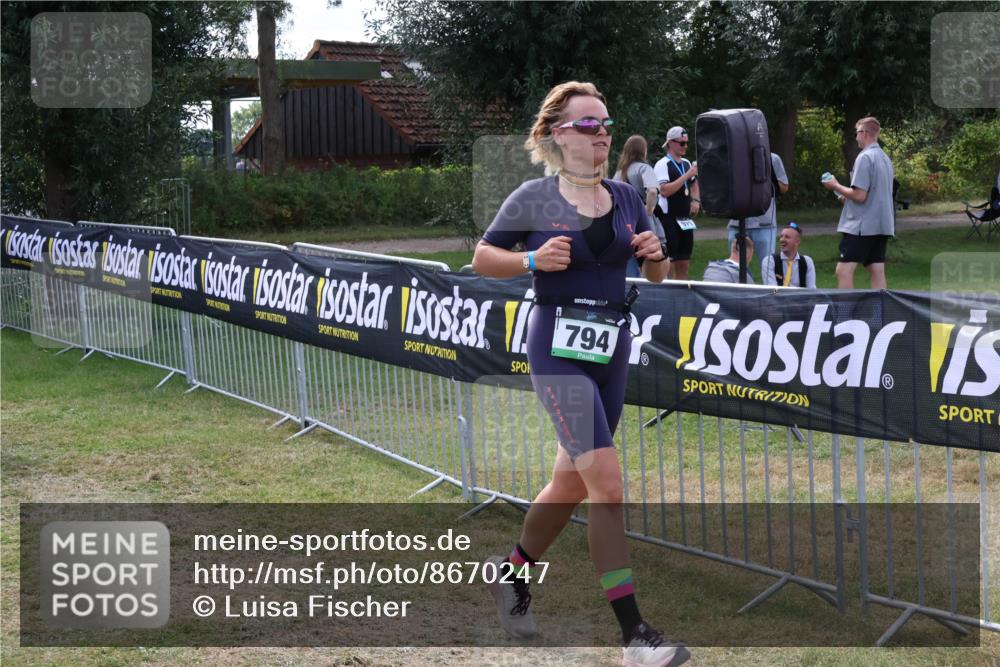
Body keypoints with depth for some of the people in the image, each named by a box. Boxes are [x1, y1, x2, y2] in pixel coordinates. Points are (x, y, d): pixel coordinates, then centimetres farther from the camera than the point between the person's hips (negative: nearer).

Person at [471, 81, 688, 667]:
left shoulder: (625, 197, 8)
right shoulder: (533, 199, -5)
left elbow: (657, 276, 15)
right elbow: (482, 257, 2)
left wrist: (655, 255, -7)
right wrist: (533, 260, -15)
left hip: (613, 349, 6)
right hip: (559, 349, -6)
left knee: (572, 482, 15)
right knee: (608, 484, -15)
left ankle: (514, 572, 40)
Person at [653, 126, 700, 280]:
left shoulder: (687, 163, 15)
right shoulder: (663, 164, -9)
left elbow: (694, 184, 32)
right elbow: (664, 190, -21)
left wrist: (696, 200, 12)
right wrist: (687, 175, -20)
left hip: (685, 220, 8)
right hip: (668, 219, -8)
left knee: (683, 263, 9)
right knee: (668, 264, -11)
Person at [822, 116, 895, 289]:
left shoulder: (865, 158, -14)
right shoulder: (885, 158, 14)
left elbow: (859, 196, -18)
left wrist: (836, 186, -4)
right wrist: (847, 197, 20)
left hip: (861, 225, -9)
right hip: (882, 224, 9)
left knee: (844, 270, -9)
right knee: (877, 272, 7)